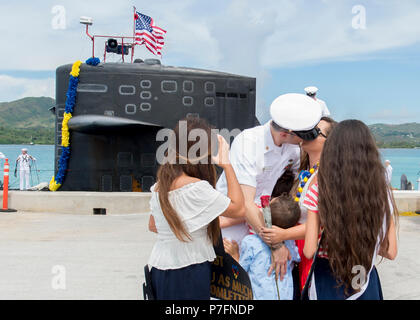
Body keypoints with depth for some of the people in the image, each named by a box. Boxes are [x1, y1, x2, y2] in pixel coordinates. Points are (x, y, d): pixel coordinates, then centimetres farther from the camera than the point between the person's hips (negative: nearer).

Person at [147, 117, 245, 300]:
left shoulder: (160, 184, 4)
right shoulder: (196, 188, -21)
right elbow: (238, 209, -15)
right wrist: (226, 164, -12)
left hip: (159, 269, 8)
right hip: (188, 274, -8)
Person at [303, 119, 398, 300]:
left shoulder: (318, 192, -17)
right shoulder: (382, 192, -11)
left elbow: (309, 251, -16)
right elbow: (390, 252, -6)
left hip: (327, 280, -2)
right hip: (366, 283, 2)